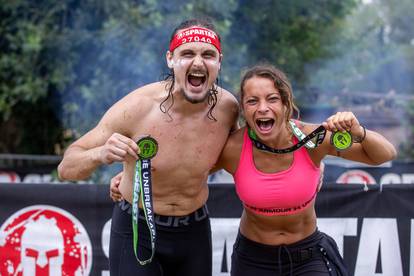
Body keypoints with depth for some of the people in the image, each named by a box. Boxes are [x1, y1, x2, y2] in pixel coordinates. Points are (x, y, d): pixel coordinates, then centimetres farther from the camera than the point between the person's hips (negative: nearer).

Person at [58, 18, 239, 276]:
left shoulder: (227, 107, -13)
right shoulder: (137, 107, -23)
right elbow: (67, 168, -19)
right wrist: (100, 155, -40)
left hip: (194, 231, 3)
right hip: (136, 231, -3)